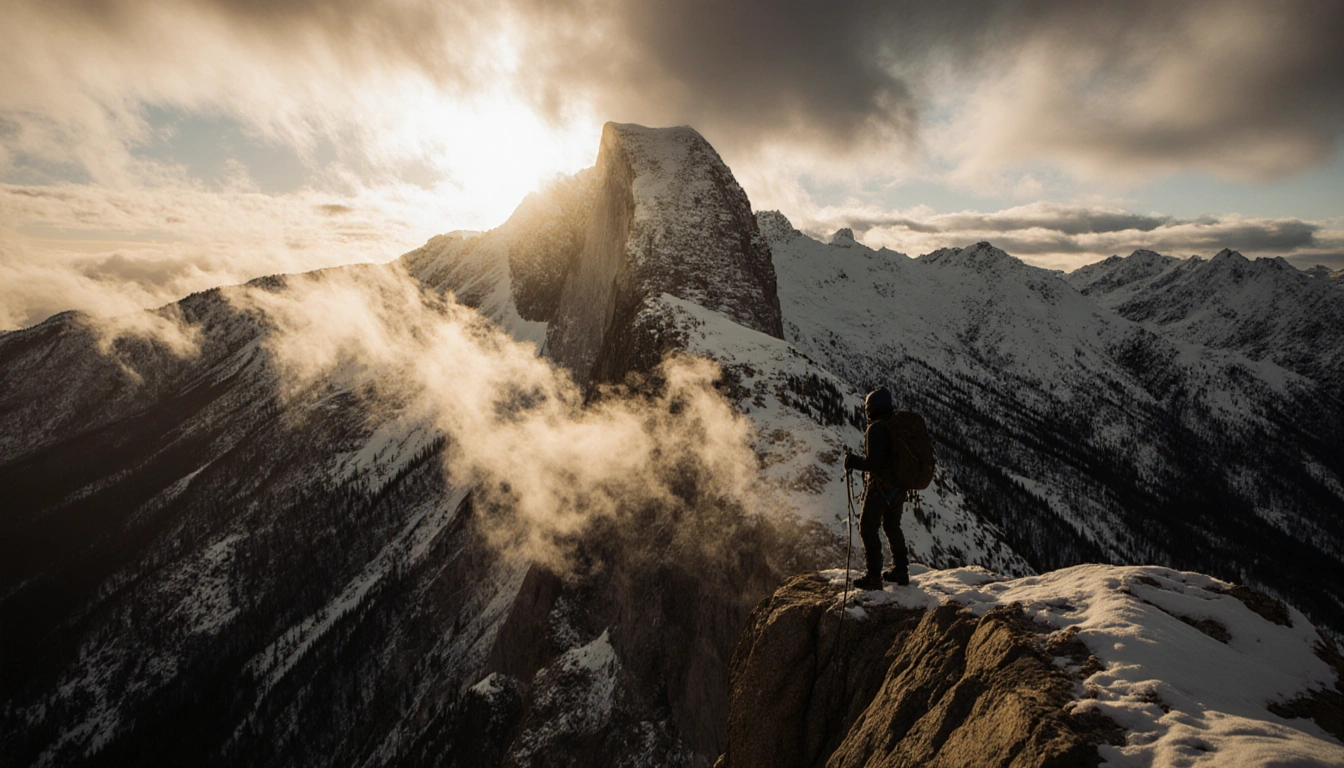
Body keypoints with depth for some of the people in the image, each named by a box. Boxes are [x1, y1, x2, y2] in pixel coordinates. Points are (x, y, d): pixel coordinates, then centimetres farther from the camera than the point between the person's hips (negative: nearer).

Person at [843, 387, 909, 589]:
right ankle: (900, 570, 32)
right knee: (892, 526, 22)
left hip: (880, 487, -8)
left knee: (868, 528, 3)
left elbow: (873, 463, -24)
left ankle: (873, 576, 5)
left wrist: (852, 461, -10)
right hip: (900, 487, 8)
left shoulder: (877, 428, -21)